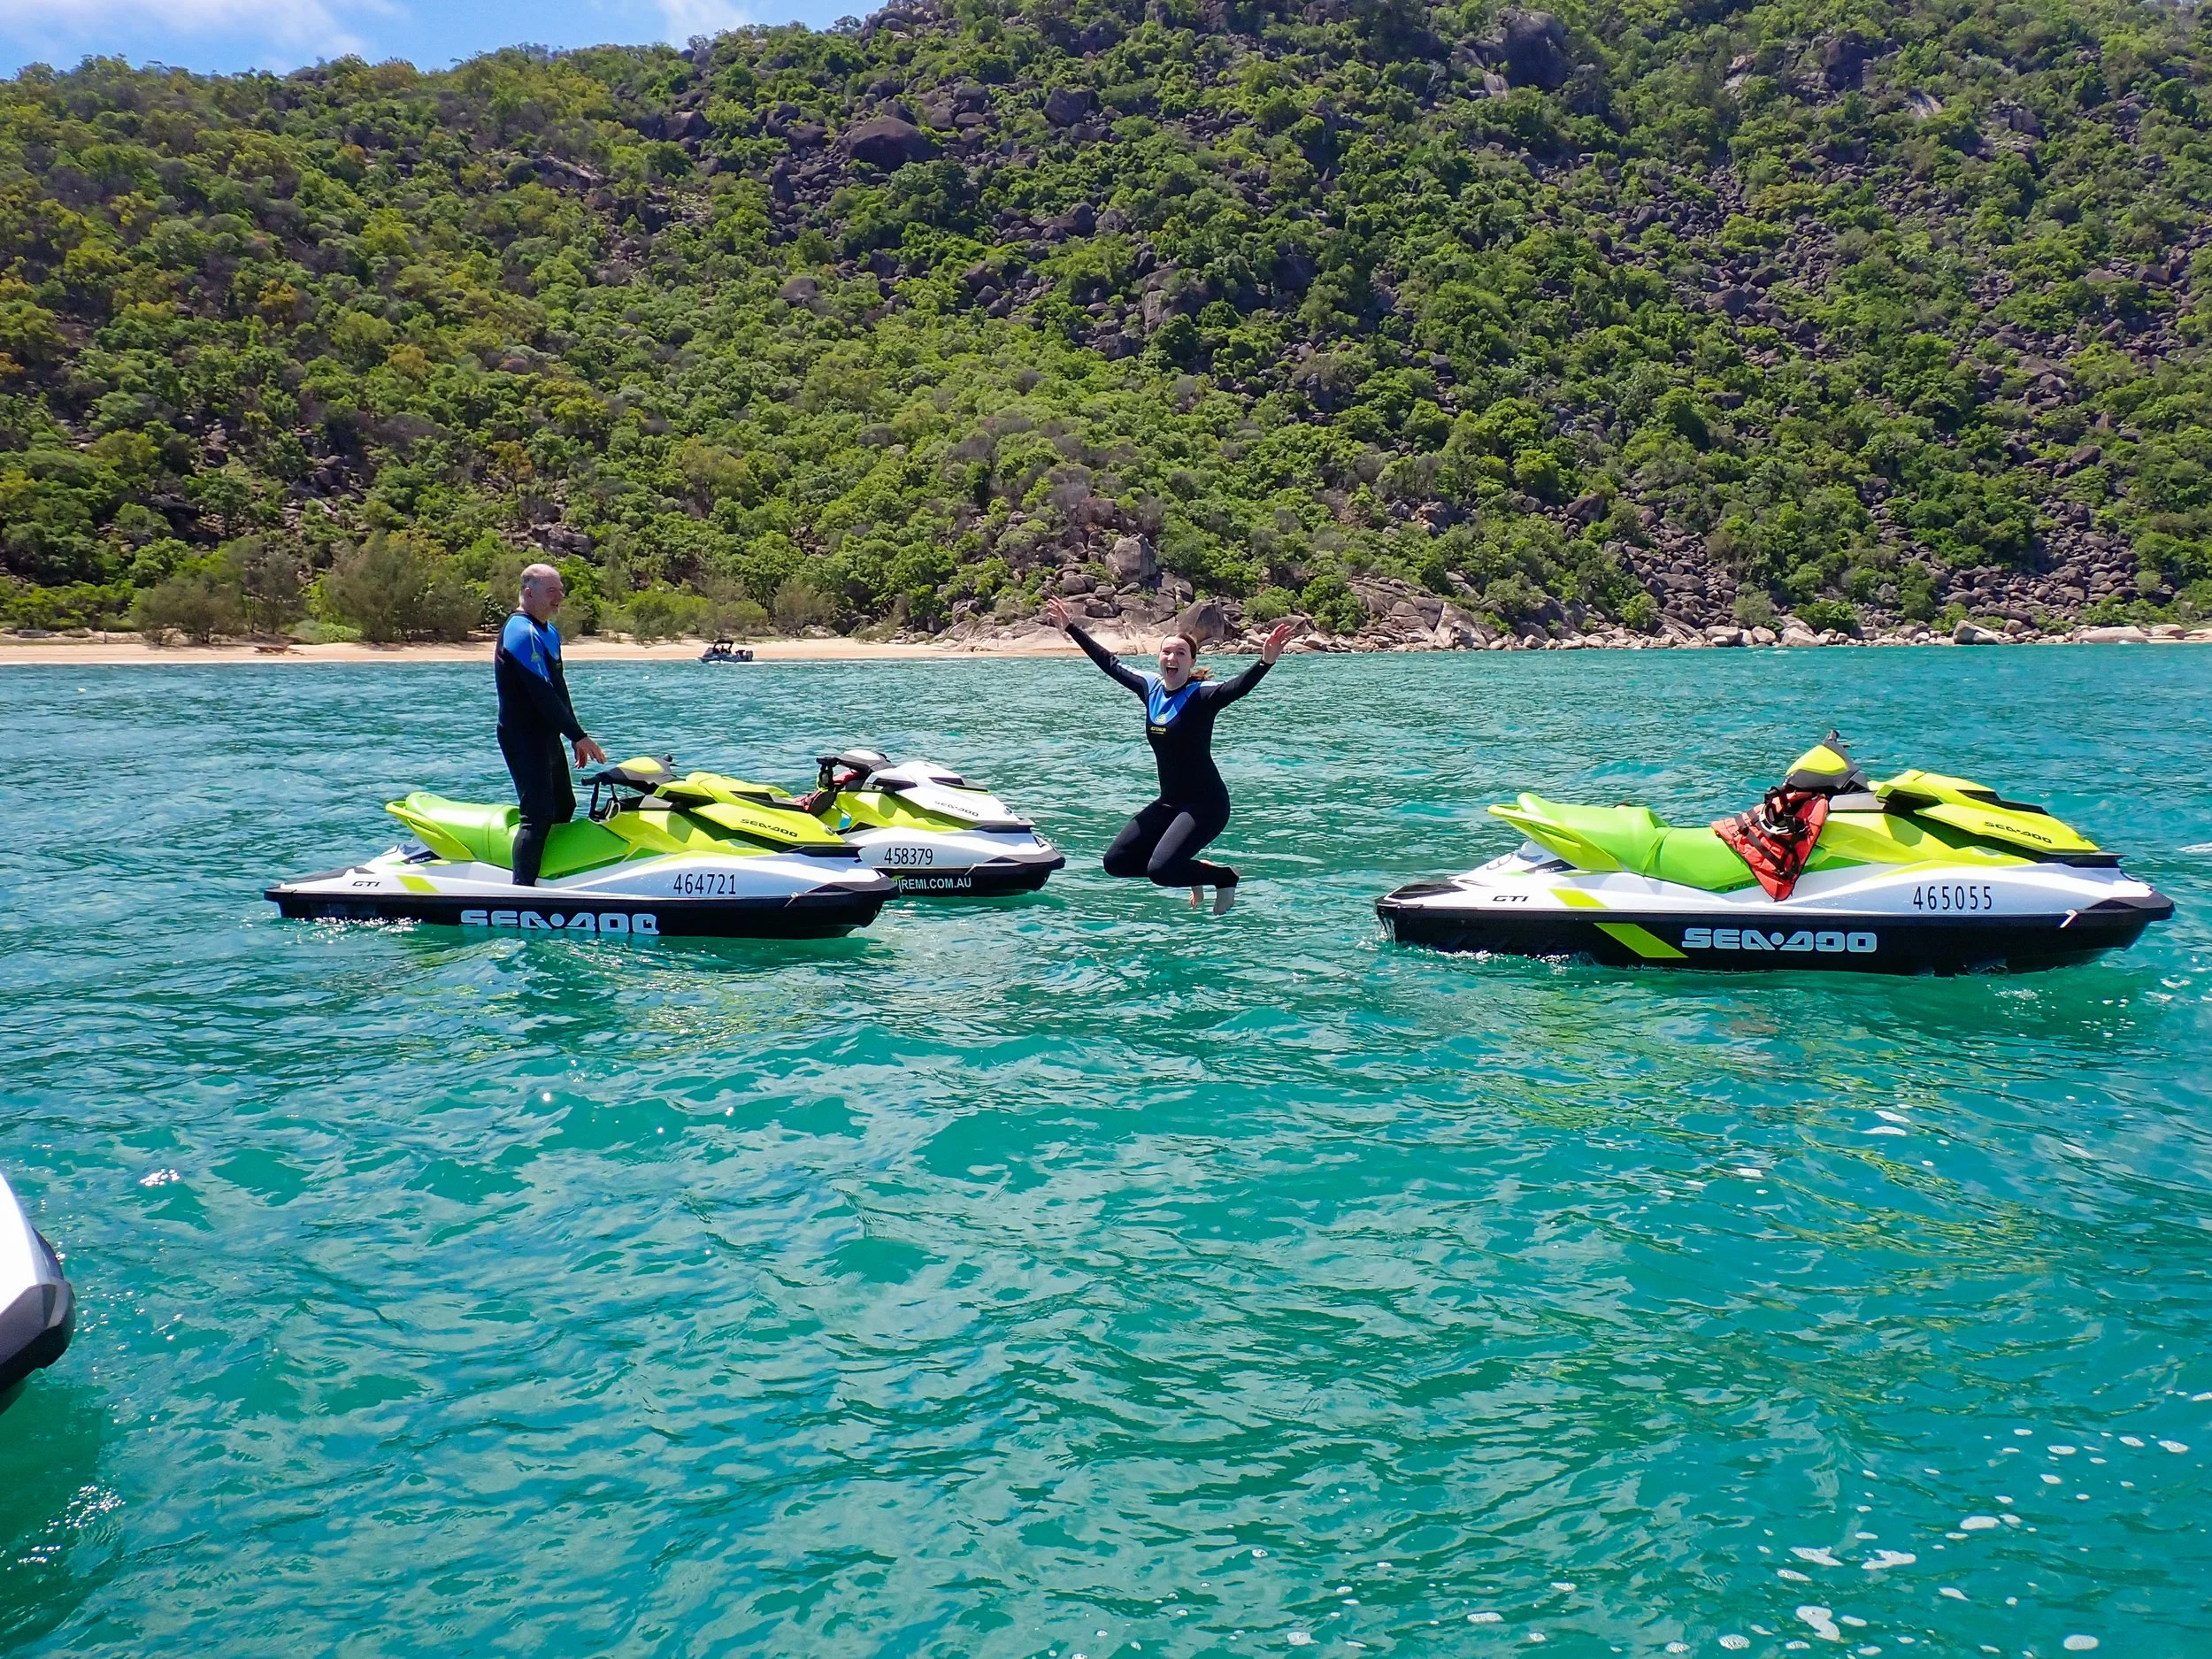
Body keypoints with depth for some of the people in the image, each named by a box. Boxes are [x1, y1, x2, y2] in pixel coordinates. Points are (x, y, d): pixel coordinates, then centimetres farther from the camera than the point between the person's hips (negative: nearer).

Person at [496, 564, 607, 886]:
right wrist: (579, 735, -22)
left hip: (547, 736, 10)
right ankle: (522, 891, -18)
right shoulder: (522, 632, -17)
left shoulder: (549, 632, 15)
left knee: (564, 809, 16)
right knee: (539, 816, -16)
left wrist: (574, 737, 20)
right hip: (524, 737, -10)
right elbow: (541, 692, -23)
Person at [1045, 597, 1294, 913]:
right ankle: (1187, 870, 21)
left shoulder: (1201, 695, -14)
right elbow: (1109, 663, 15)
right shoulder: (1151, 687, 4)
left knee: (1161, 871, -24)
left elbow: (1237, 687, -33)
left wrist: (1266, 662, -52)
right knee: (1116, 862, 4)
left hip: (1205, 804, -8)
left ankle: (1225, 876, 3)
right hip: (1168, 803, 8)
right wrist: (1070, 627, 21)